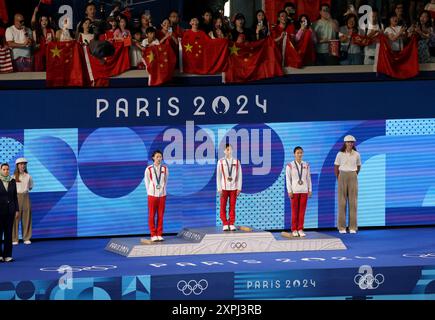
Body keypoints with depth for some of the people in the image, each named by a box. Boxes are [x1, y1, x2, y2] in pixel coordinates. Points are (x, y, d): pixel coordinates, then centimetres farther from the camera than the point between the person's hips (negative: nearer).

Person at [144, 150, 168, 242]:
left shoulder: (165, 169, 2)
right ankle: (153, 235, 5)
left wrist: (163, 190, 8)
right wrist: (150, 192, 4)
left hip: (162, 195, 2)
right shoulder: (149, 169, -4)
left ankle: (159, 234, 10)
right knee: (151, 216, 0)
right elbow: (147, 182, 3)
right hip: (152, 195, -2)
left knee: (160, 215, 4)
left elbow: (165, 181, 10)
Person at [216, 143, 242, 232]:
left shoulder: (236, 162, 3)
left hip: (233, 187, 1)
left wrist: (239, 188, -1)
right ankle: (225, 224, 6)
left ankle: (231, 224, 7)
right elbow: (218, 176, 1)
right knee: (223, 207, 0)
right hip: (224, 187, -1)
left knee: (232, 206, 2)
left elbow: (239, 176, 4)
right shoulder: (221, 162, 0)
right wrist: (219, 189, -4)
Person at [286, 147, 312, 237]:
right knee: (294, 210, 0)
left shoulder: (306, 165, 8)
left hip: (304, 190, 3)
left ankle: (300, 229, 7)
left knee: (302, 210, 2)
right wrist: (289, 191, -8)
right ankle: (294, 230, 5)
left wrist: (310, 190, 6)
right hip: (295, 191, -3)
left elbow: (308, 178, 11)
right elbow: (288, 179, -2)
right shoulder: (290, 166, -2)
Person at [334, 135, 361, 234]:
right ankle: (341, 227, 2)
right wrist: (338, 179, 3)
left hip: (353, 178, 2)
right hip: (342, 177, -1)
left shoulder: (356, 154, 3)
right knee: (342, 202, -2)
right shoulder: (340, 154, -2)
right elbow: (336, 167, 6)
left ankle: (352, 227, 3)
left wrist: (354, 177, 12)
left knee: (353, 202, -1)